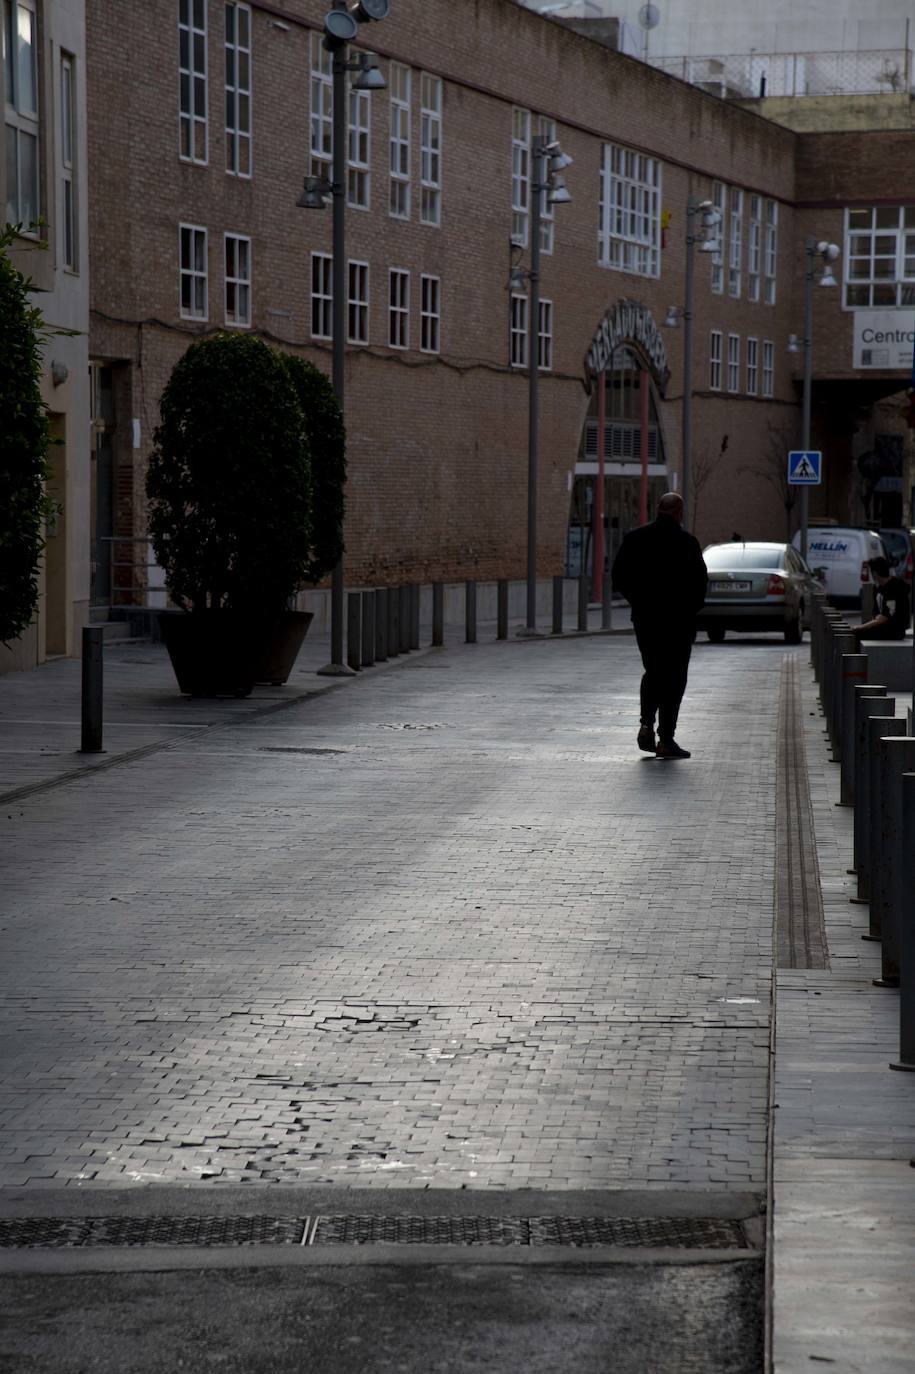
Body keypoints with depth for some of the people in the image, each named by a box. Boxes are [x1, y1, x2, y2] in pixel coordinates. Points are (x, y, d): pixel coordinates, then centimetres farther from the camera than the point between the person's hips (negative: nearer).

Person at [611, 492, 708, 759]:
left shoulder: (635, 538, 1)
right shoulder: (686, 542, -11)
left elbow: (618, 576, 4)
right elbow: (700, 580, -13)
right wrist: (691, 608, 3)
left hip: (645, 618, 4)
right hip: (679, 620, -4)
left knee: (653, 672, 19)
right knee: (674, 677, 2)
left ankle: (647, 724, 2)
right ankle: (666, 739, 0)